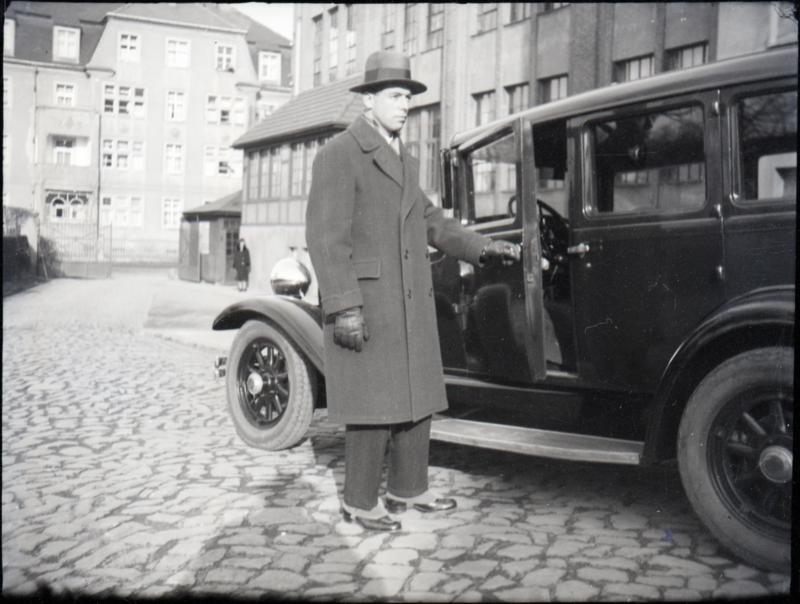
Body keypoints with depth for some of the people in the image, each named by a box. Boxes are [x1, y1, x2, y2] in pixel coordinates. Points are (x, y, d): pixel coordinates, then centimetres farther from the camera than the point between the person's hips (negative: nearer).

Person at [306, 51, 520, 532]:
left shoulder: (404, 160, 19)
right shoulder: (340, 154, -8)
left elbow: (431, 220, 22)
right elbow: (326, 236, -15)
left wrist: (484, 248, 10)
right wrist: (344, 308, -21)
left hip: (411, 303, 9)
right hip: (365, 303, -8)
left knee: (416, 398, 13)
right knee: (375, 404, -3)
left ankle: (408, 490, 28)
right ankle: (360, 502, 12)